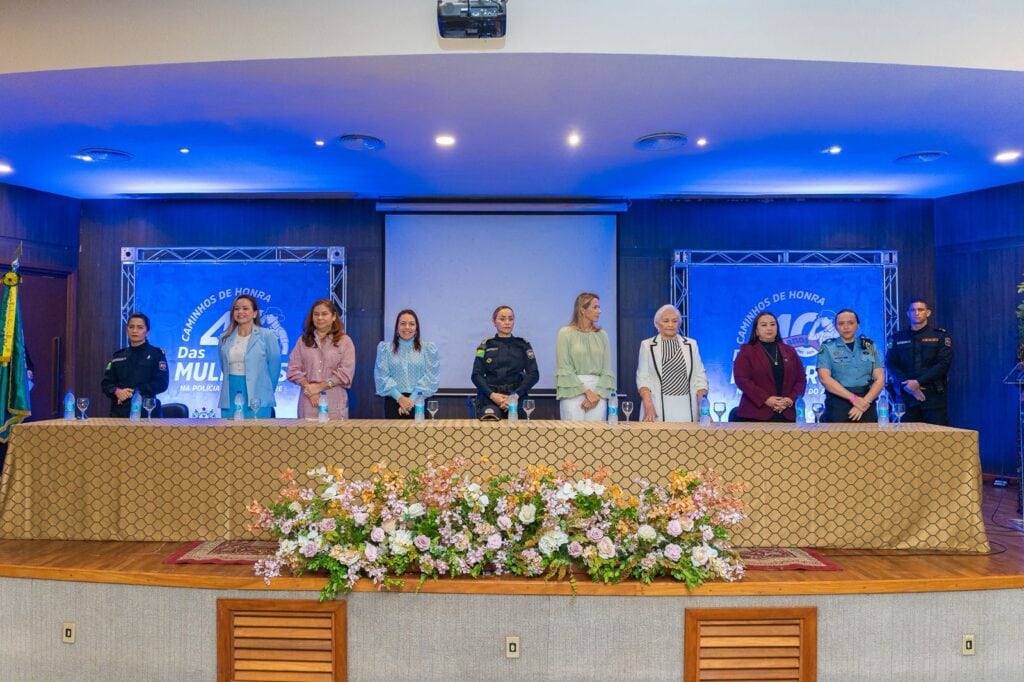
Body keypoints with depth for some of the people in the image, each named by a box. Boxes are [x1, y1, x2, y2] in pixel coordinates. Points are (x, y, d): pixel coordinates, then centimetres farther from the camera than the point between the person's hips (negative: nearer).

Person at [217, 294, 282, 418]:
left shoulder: (267, 336, -2)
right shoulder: (225, 338, 11)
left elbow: (274, 367, 1)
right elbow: (224, 368, 19)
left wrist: (267, 393, 6)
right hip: (230, 398, 4)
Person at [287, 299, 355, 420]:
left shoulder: (345, 341, 5)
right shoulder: (303, 341, 13)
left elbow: (345, 373, -4)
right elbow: (293, 369, 5)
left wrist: (319, 387, -10)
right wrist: (308, 387, -11)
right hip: (308, 403, 2)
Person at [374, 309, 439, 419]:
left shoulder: (428, 349, 5)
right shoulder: (385, 348, 8)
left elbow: (430, 377, -2)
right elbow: (382, 376, 0)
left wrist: (412, 399, -11)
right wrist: (399, 397, -11)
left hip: (418, 403, -1)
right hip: (393, 401, 1)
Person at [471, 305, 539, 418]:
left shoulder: (523, 345, 10)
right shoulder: (486, 345, 9)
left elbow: (534, 374, 3)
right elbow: (477, 375, 4)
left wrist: (515, 396, -9)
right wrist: (492, 395, -11)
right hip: (489, 400, -1)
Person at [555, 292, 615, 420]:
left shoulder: (602, 335, 10)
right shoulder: (566, 333, 0)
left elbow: (607, 369, 6)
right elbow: (564, 369, -6)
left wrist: (598, 394, -8)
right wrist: (586, 392, -11)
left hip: (598, 392, 3)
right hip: (573, 391, -3)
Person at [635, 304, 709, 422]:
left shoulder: (691, 344, 11)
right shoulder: (647, 345, 6)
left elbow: (699, 378, 8)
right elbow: (643, 378, 1)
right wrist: (648, 406, -12)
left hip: (686, 409, 2)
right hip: (658, 408, -1)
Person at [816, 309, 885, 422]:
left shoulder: (870, 347, 10)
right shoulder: (827, 348, 3)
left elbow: (879, 379, 4)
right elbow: (825, 378, -9)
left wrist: (864, 402, -11)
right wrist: (854, 398, -16)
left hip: (866, 406, 2)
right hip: (837, 404, -2)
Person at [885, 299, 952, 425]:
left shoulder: (940, 335, 7)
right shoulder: (898, 338, 14)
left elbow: (943, 364, -4)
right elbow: (890, 364, 4)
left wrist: (918, 382, -15)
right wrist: (907, 384, -12)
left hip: (933, 395, -2)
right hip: (906, 395, 2)